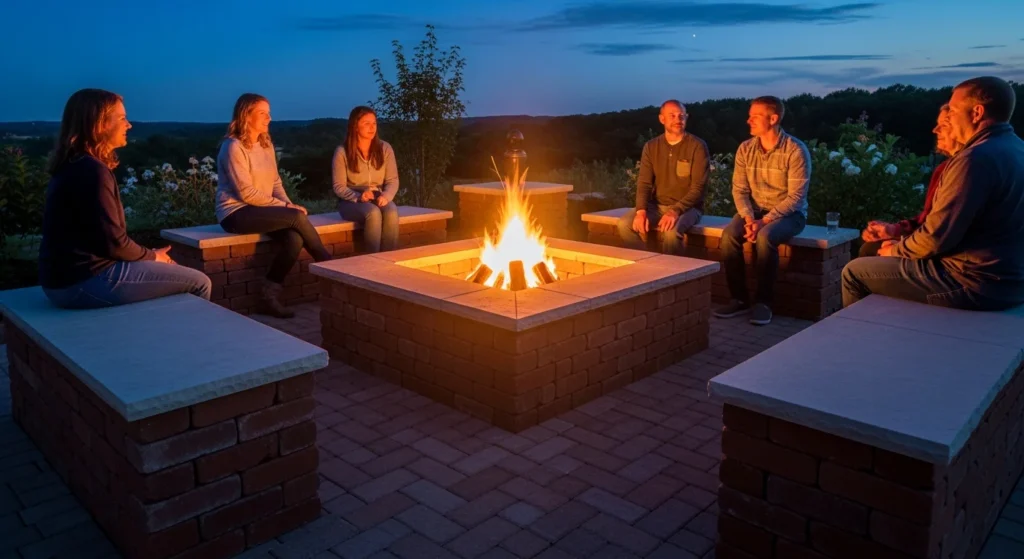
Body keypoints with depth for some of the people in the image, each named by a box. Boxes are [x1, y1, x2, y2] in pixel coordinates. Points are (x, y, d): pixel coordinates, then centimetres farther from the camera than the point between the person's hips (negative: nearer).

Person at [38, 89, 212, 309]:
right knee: (198, 283, -7)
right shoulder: (92, 171, -18)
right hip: (85, 282, -10)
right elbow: (113, 242, -19)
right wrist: (153, 256, -1)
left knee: (176, 274, 24)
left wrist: (149, 255, 8)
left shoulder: (71, 166, 12)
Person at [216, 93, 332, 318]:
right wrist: (284, 206, -16)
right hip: (236, 213, -7)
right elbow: (247, 193, -18)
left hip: (261, 210, 7)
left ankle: (269, 296, -14)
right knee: (297, 217, -25)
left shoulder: (266, 144, 12)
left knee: (295, 239, -24)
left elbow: (275, 183, 14)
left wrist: (288, 204, -5)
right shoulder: (233, 147, -13)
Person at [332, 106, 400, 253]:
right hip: (352, 201, -2)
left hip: (379, 198, 2)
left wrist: (385, 196, -21)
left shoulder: (385, 148, 3)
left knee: (391, 212, -32)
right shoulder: (342, 152, -5)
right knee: (373, 213, -35)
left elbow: (392, 180, 0)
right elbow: (339, 187, -5)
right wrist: (358, 196, -24)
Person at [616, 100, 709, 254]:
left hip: (687, 207, -4)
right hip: (657, 206, 4)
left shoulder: (697, 146, -7)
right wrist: (641, 211, -18)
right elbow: (644, 183, 0)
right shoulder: (651, 147, 5)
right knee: (624, 223, -21)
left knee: (671, 230, -36)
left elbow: (698, 188, -13)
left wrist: (676, 211, -27)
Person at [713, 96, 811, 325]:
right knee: (729, 235, -25)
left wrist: (764, 221, -26)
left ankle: (763, 301, -20)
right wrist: (749, 218, -18)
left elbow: (796, 197, -17)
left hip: (788, 213, -4)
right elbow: (739, 190, -1)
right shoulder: (745, 149, 0)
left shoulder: (796, 150, -15)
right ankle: (740, 299, -12)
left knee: (765, 237, -35)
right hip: (754, 210, 4)